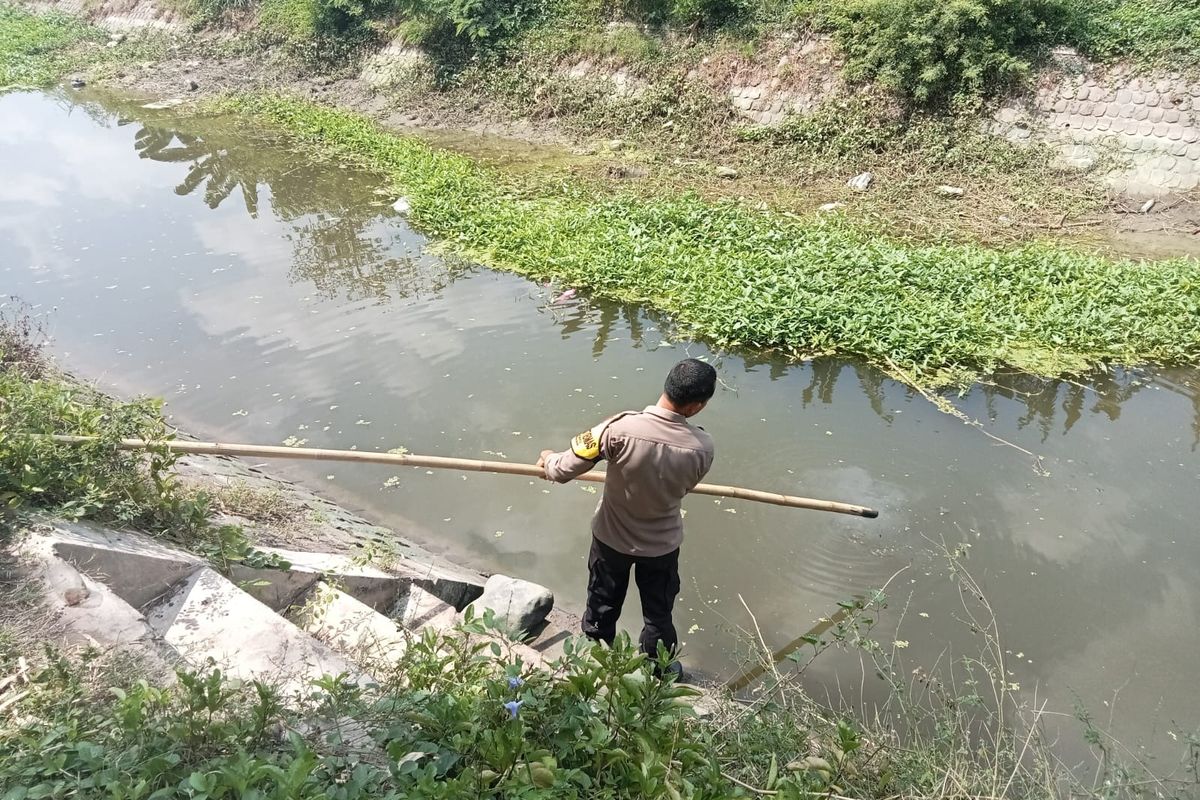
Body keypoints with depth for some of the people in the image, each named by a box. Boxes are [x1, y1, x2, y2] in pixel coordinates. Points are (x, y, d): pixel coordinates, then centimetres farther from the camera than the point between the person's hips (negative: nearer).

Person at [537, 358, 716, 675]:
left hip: (611, 536, 0)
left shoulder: (620, 428, -32)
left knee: (603, 604, 27)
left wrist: (549, 460, 0)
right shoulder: (702, 447, -26)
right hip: (661, 544, 0)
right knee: (658, 612, 26)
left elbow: (564, 470, -24)